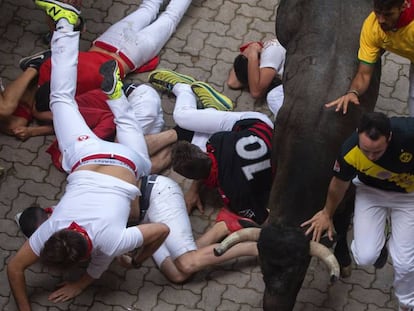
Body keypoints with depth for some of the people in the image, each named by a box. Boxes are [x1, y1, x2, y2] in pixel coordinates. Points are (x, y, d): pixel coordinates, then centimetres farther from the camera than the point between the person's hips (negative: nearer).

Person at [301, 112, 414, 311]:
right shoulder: (350, 152, -33)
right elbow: (339, 184, -9)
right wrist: (327, 214, 8)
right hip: (371, 191, 1)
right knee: (365, 257, -13)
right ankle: (379, 245, 24)